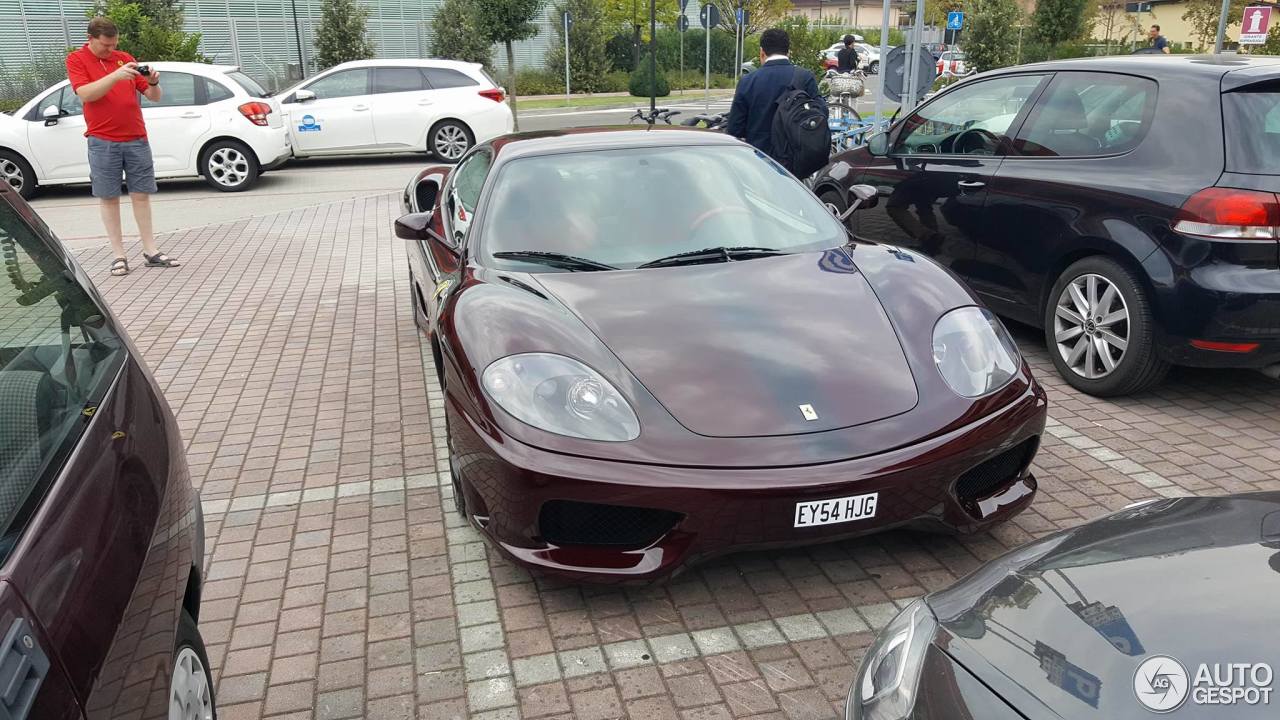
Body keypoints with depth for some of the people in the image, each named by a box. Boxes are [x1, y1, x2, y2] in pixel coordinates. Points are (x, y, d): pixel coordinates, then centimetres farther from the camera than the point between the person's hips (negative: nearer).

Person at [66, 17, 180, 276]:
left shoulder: (125, 58, 12)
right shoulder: (76, 60, 3)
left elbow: (154, 97, 11)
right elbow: (85, 94, -15)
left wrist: (153, 82, -11)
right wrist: (116, 75, -26)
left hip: (137, 139, 3)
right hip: (103, 142, -3)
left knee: (141, 195, 5)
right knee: (108, 198, 1)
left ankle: (150, 251, 10)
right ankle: (119, 255, 3)